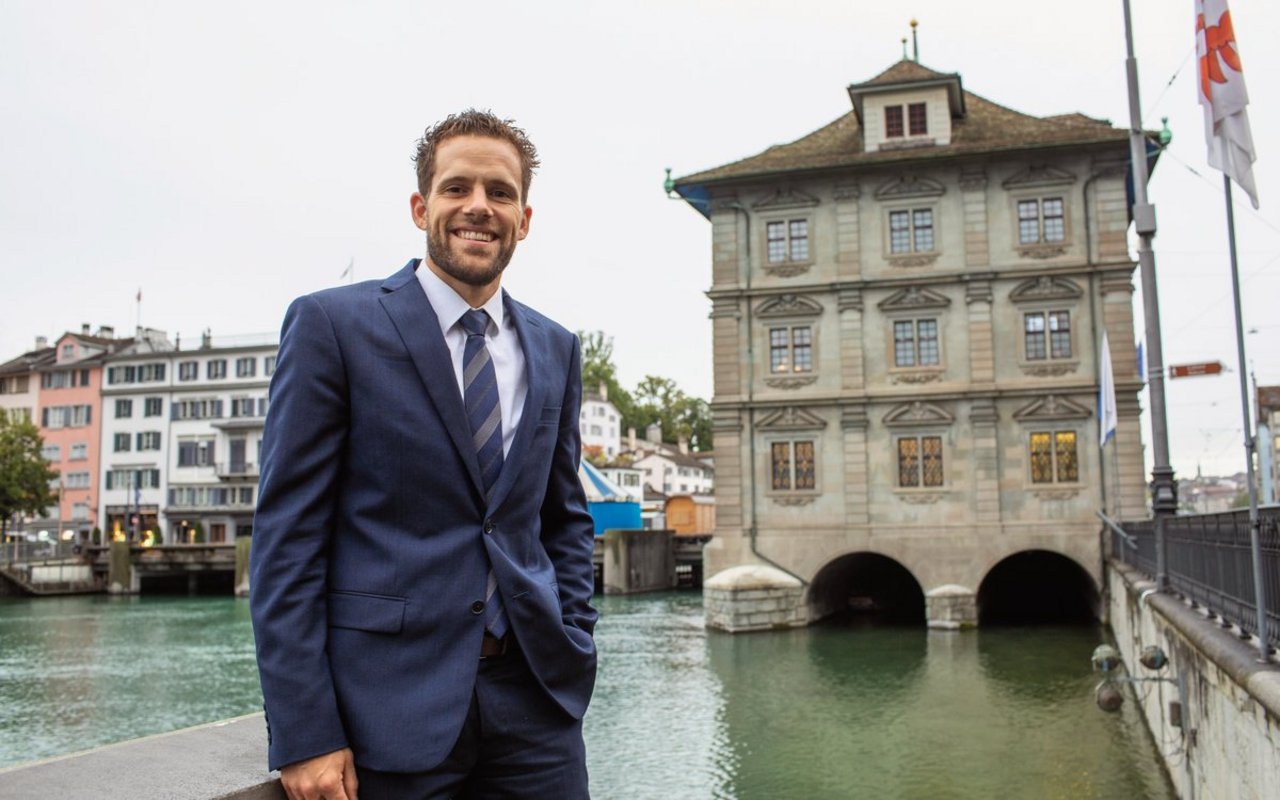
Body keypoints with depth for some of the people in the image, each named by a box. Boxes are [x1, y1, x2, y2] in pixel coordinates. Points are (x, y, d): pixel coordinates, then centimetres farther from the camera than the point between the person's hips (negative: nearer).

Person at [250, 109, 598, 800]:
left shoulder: (556, 350, 10)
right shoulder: (332, 324, -4)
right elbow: (286, 533, -8)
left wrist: (573, 650, 5)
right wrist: (303, 735, -11)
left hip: (533, 697, 4)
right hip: (388, 706, -4)